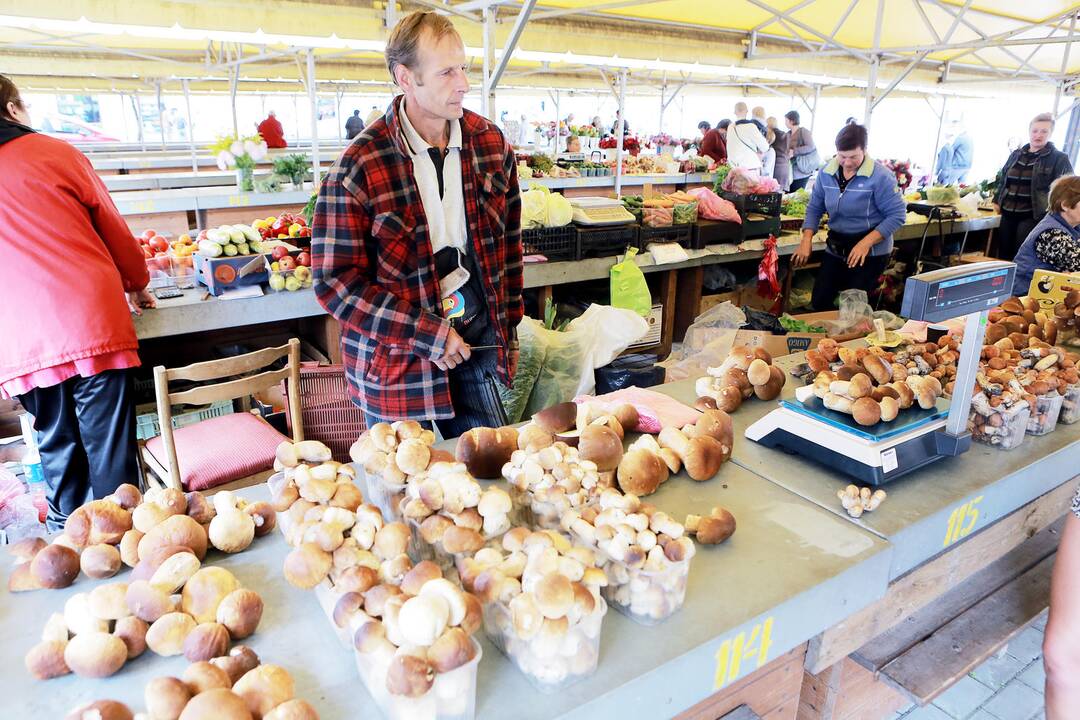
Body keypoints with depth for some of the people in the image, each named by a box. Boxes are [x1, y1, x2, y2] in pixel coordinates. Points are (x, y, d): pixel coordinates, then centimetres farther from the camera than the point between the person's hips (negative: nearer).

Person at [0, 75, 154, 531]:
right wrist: (136, 284, 25)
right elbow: (114, 229, 9)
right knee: (108, 447, 2)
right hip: (93, 326, -3)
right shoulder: (57, 152, 3)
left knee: (56, 446, 13)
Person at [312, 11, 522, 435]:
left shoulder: (490, 142, 1)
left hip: (477, 338, 4)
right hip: (396, 354, -4)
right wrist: (427, 333, -18)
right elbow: (335, 281, -14)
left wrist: (508, 328, 10)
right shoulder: (359, 167, -14)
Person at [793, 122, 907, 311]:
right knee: (819, 302, 4)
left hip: (871, 251, -5)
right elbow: (814, 208, 7)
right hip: (836, 248, 5)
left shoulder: (880, 176, -17)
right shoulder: (826, 173, -2)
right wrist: (806, 240, -8)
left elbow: (897, 214, -15)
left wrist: (865, 243, -25)